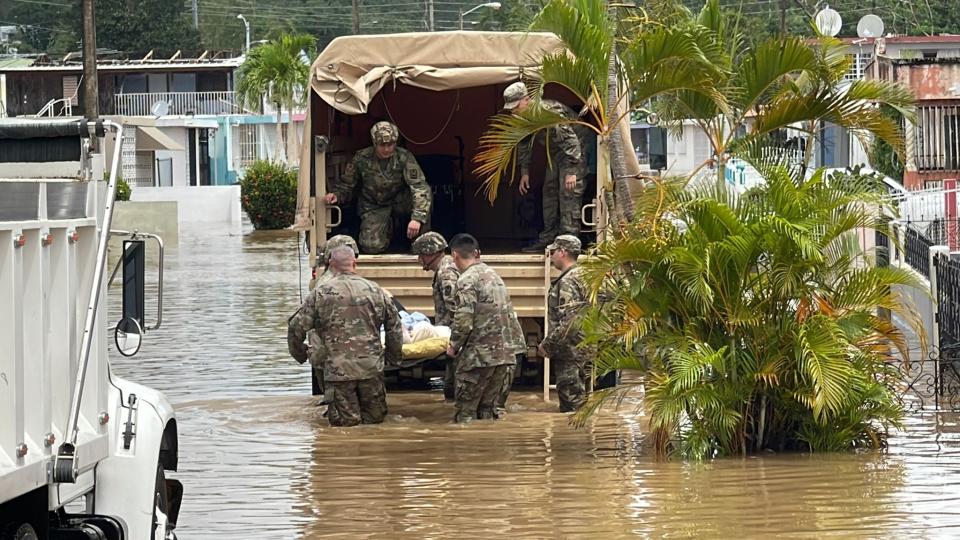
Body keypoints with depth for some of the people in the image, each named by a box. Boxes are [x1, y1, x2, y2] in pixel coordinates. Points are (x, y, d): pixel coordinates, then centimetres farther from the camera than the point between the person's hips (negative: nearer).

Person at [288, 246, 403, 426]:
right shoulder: (375, 291, 5)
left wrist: (300, 354, 17)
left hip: (338, 369, -2)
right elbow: (394, 326, 14)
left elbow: (297, 328, -2)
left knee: (346, 422, 5)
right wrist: (393, 355, 30)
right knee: (375, 418, 13)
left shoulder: (320, 293, -3)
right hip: (371, 368, 2)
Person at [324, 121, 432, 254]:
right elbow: (345, 185, 0)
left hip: (399, 203, 0)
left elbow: (420, 187, -28)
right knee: (372, 247, -22)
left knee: (424, 194, -31)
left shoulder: (404, 157, -18)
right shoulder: (362, 159, -14)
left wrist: (417, 218, -42)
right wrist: (336, 195, -25)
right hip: (374, 207, 0)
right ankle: (388, 227, 16)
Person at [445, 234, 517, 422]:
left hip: (478, 356, -8)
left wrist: (454, 346, -3)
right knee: (487, 408, 13)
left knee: (465, 413, -3)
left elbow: (464, 321, -17)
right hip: (503, 353, 8)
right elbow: (508, 316, 19)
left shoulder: (467, 280, -11)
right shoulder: (495, 277, 15)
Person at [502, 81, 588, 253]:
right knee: (549, 190, 9)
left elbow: (570, 139, -33)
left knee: (568, 192, -17)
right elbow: (523, 145, 12)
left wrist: (571, 172, -33)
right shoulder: (521, 118, -5)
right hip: (555, 150, 9)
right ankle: (548, 237, 15)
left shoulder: (549, 112, -33)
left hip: (574, 148, -9)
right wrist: (524, 172, 11)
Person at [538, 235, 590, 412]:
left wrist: (548, 344, -16)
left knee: (572, 403, -7)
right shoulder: (581, 276, 15)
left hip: (570, 352, -10)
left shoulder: (568, 282, -17)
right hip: (580, 349, 10)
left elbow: (570, 322, -25)